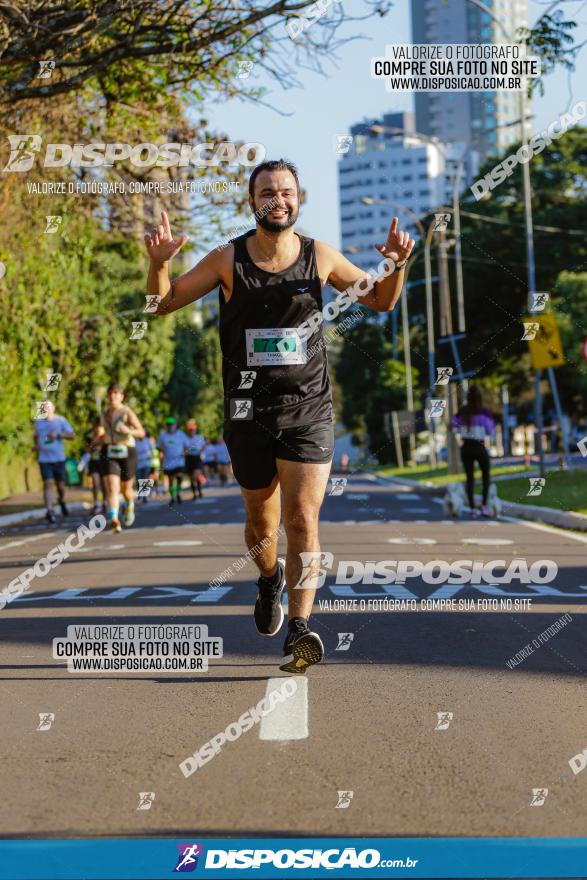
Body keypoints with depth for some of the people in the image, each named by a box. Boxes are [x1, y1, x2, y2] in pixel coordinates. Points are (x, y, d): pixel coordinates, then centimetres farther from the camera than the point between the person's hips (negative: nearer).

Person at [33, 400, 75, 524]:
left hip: (58, 458, -1)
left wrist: (58, 435, -16)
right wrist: (35, 445, 7)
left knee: (60, 485, 6)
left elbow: (72, 435, -2)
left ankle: (62, 500, 39)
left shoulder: (61, 420, 2)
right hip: (44, 459, 1)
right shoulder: (38, 422, 10)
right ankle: (50, 512, -16)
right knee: (48, 484, -12)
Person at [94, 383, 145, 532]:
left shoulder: (127, 413, -3)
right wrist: (98, 434, 3)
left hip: (126, 453, -2)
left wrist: (129, 431, -25)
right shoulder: (104, 414, 11)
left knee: (126, 489, 13)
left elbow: (141, 433, -8)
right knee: (112, 488, -17)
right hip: (109, 454, 2)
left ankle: (129, 506, 47)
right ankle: (114, 520, -28)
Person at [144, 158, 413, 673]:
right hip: (248, 412, 1)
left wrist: (396, 265, -9)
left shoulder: (320, 257, 0)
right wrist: (159, 263, -18)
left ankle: (299, 630, -11)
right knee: (261, 521, 14)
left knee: (303, 520, -12)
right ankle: (270, 579, 46)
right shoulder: (229, 260, -3)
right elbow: (163, 303, 3)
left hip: (308, 410, -1)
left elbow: (382, 302, 13)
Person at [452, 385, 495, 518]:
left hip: (466, 447, 3)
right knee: (485, 476, 14)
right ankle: (484, 506, 2)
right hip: (479, 447, -3)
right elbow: (490, 431, -9)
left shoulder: (462, 411, -2)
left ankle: (472, 508, 8)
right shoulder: (483, 411, -11)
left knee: (470, 477, 10)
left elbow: (454, 424, 8)